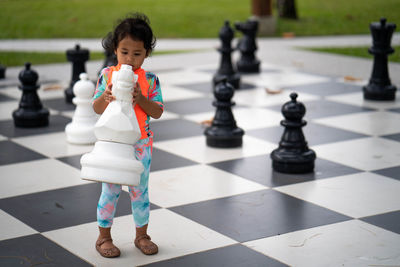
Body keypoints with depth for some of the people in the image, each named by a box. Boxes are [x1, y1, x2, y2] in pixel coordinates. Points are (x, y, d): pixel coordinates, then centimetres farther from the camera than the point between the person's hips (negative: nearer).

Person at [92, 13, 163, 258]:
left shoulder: (150, 79, -4)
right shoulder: (107, 75, -3)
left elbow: (158, 112, -7)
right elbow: (97, 109, -1)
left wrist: (140, 98, -22)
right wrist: (104, 97, -22)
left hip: (141, 145, 1)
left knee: (140, 191, 11)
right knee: (110, 191, 6)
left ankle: (142, 235, 26)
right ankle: (104, 237, 20)